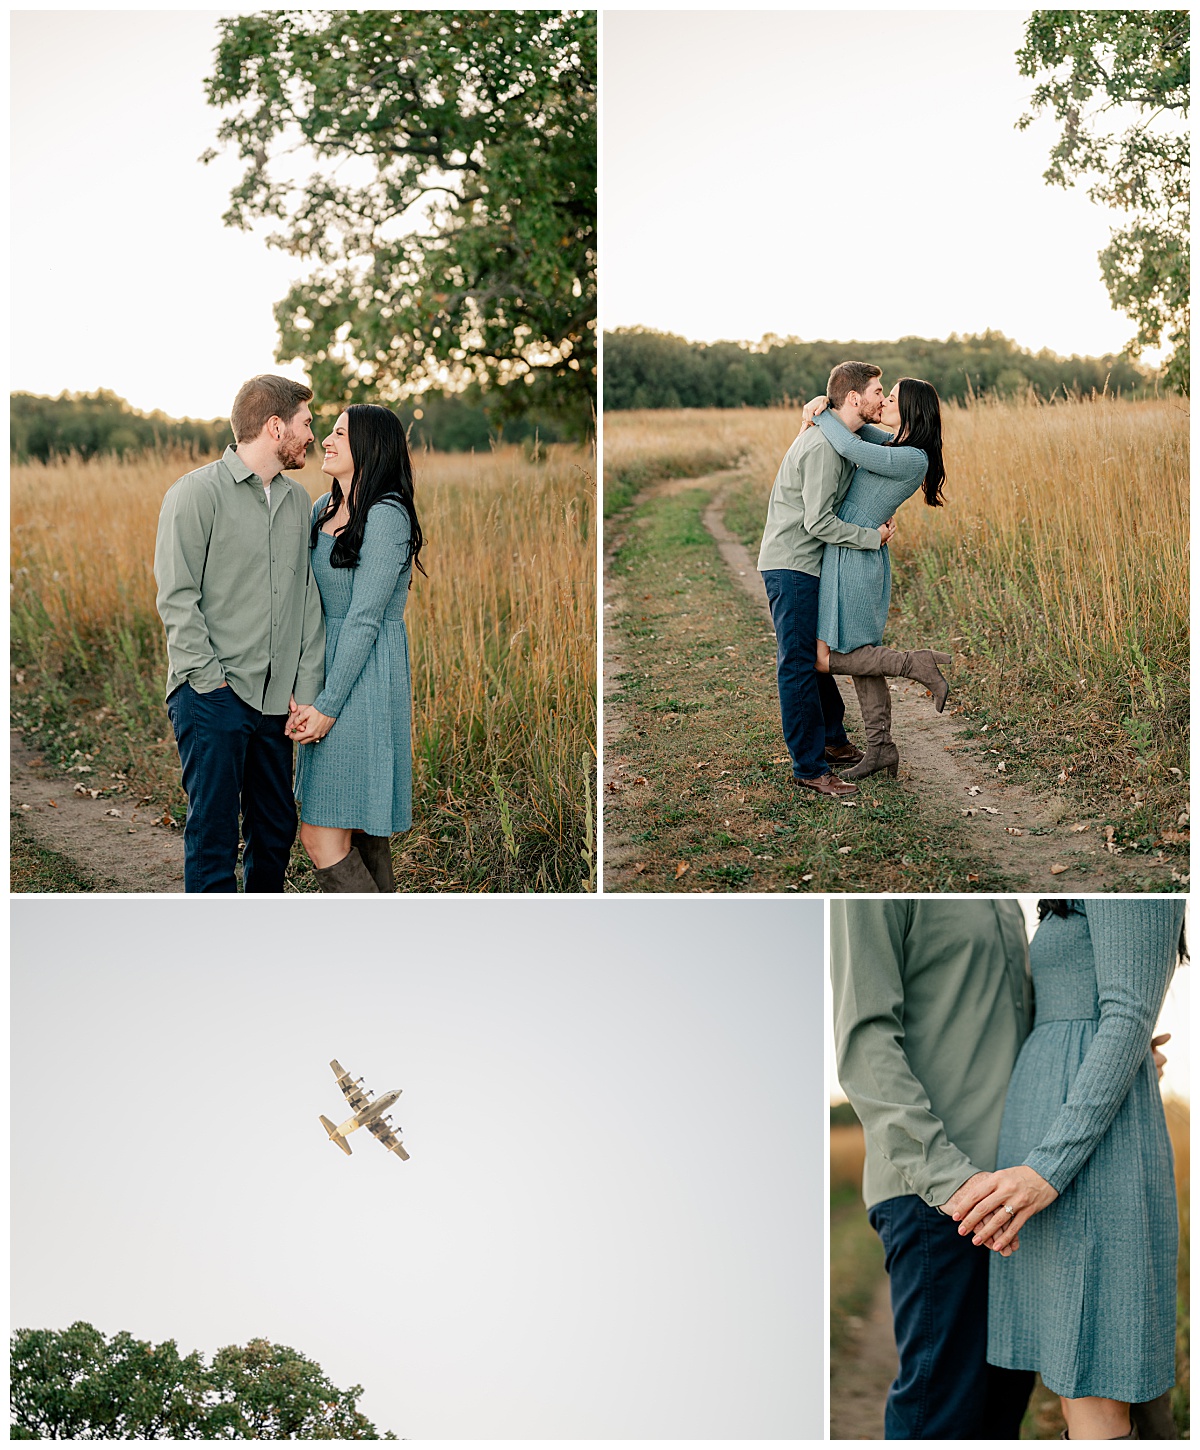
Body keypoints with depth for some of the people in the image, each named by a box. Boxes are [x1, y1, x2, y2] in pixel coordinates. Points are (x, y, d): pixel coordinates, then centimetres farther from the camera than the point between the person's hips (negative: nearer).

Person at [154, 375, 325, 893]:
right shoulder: (196, 492, -7)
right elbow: (176, 597, -10)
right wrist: (212, 679, -14)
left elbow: (308, 598, 11)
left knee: (276, 829, 13)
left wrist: (306, 688, 2)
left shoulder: (297, 500, 13)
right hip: (213, 696, -6)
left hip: (277, 700, 7)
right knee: (213, 832, -4)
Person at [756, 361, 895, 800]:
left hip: (810, 565, 10)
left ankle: (832, 739, 35)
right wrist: (873, 536, -15)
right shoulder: (824, 446, -22)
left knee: (819, 655, 21)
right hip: (791, 564, -10)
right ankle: (809, 769, -4)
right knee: (799, 664, -7)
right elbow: (817, 522, -24)